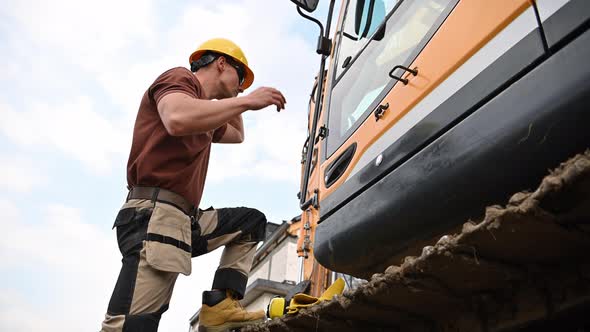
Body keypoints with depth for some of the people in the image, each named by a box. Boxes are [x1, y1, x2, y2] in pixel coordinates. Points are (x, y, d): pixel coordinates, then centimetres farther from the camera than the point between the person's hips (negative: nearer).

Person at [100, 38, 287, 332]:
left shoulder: (203, 111, 28)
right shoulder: (179, 78, 0)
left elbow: (237, 136, 45)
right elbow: (178, 120, -24)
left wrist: (234, 100, 35)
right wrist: (246, 101, -16)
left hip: (186, 220, 10)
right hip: (154, 214, -10)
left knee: (251, 221, 13)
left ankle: (219, 305, -1)